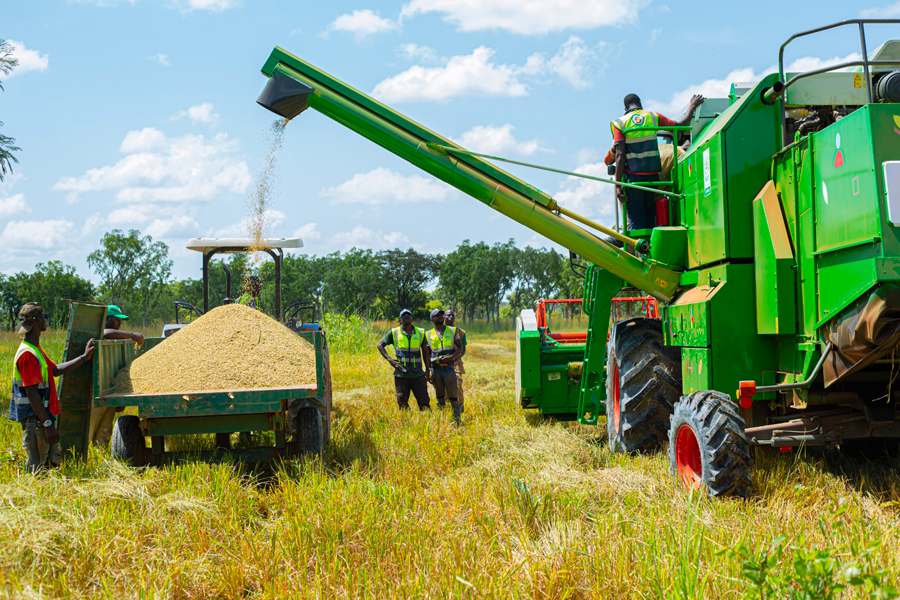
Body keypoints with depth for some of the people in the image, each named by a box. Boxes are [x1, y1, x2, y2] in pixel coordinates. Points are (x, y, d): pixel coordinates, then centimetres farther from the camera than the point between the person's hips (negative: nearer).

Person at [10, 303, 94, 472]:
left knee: (53, 462, 16)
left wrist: (83, 358, 27)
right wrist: (47, 424, -22)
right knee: (37, 470, -4)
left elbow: (55, 370, 25)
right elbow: (32, 393, -22)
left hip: (46, 416, 10)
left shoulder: (36, 350, 14)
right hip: (35, 421, -10)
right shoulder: (27, 354, -19)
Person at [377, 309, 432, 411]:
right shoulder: (394, 333, 3)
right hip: (401, 374, -1)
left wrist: (428, 369, 6)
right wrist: (390, 360, -6)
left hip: (418, 373, 1)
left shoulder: (420, 332, 8)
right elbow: (380, 345, 6)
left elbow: (425, 351, 13)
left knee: (423, 399, -1)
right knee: (402, 402, 4)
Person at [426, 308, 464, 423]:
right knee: (440, 397, 7)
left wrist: (450, 357, -13)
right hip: (436, 369, 2)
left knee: (453, 397, -4)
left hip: (449, 368, -2)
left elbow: (460, 348, 5)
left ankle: (457, 421, -1)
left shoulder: (452, 331, 7)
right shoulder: (429, 334, 10)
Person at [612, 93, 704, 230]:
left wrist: (618, 185, -10)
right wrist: (692, 106, 30)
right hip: (652, 175, 2)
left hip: (632, 176, -2)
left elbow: (620, 155, -9)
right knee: (651, 221, 11)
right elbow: (681, 126, 13)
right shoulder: (653, 117, 7)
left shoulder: (619, 123, 0)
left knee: (636, 223, 0)